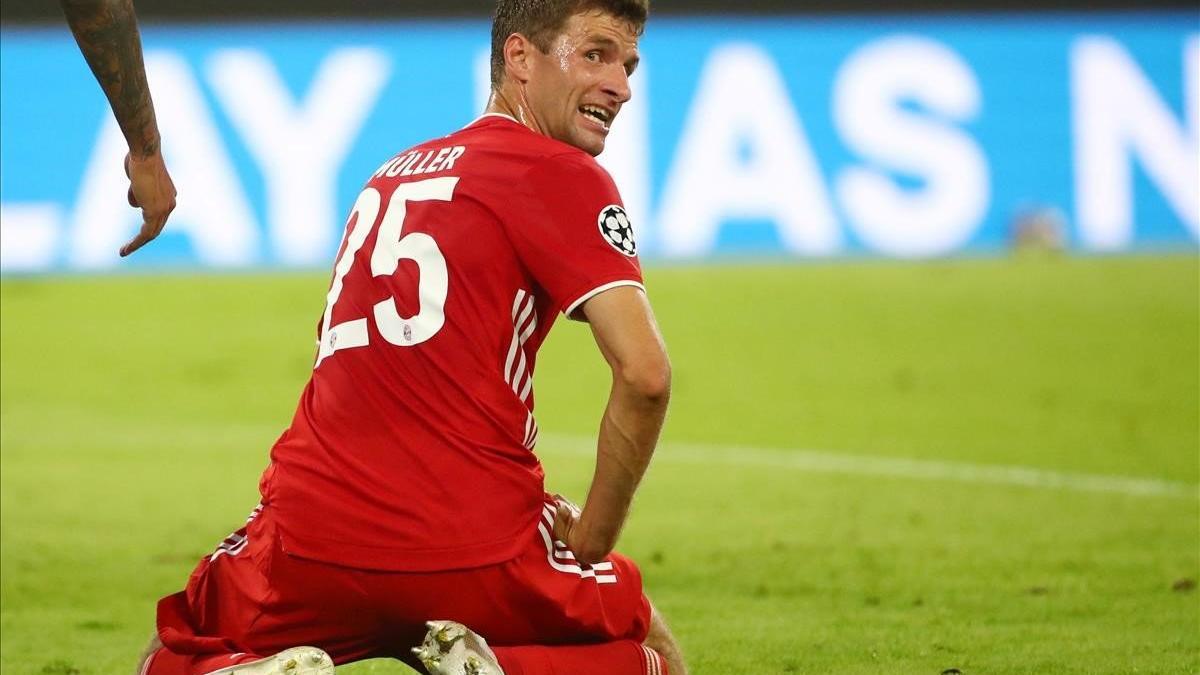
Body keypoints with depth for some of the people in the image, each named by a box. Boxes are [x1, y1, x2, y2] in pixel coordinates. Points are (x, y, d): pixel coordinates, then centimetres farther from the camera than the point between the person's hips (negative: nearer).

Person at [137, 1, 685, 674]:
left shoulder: (395, 173, 20)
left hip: (313, 542, 5)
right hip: (474, 552, -4)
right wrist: (591, 542, -3)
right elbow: (644, 374, -14)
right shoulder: (563, 175, -3)